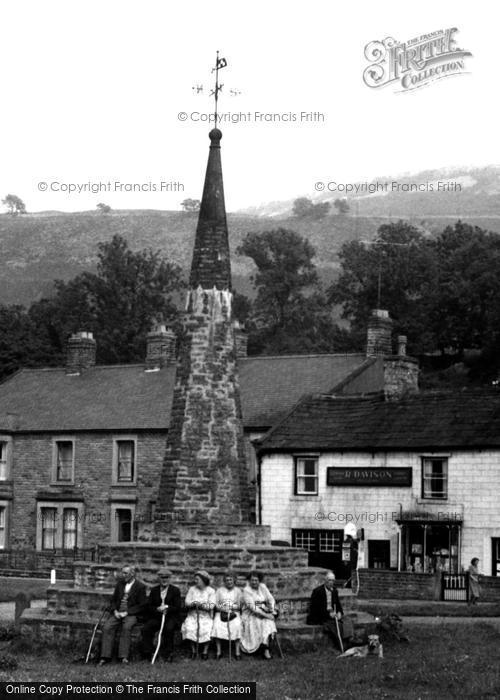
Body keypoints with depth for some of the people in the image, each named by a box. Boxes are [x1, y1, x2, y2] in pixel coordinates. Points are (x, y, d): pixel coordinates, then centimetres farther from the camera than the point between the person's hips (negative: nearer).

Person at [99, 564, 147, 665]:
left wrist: (126, 612, -13)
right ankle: (105, 656, -25)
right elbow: (113, 600, 18)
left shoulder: (140, 586, 1)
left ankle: (124, 657, -34)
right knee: (107, 627, -23)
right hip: (117, 613, 4)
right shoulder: (120, 583, 17)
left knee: (126, 627, -35)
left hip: (131, 614, -4)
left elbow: (141, 606, -4)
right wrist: (115, 611, -3)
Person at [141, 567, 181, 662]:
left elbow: (178, 607, 0)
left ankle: (168, 654, -24)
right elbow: (148, 607, 9)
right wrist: (157, 609, -12)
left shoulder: (175, 590, 7)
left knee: (169, 629, -35)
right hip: (156, 617, 3)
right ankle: (149, 653, -18)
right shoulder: (154, 590, 16)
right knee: (146, 629, -26)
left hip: (170, 618, -3)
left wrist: (167, 608, -15)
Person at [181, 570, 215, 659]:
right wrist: (192, 604, -18)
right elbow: (186, 602, 3)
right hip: (193, 616, 2)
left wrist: (202, 605, -23)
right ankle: (193, 650, -14)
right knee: (190, 628, -27)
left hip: (206, 616, -2)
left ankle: (205, 651, -15)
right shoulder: (192, 589, 11)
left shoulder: (211, 591, 3)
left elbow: (211, 605, -7)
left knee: (206, 629, -30)